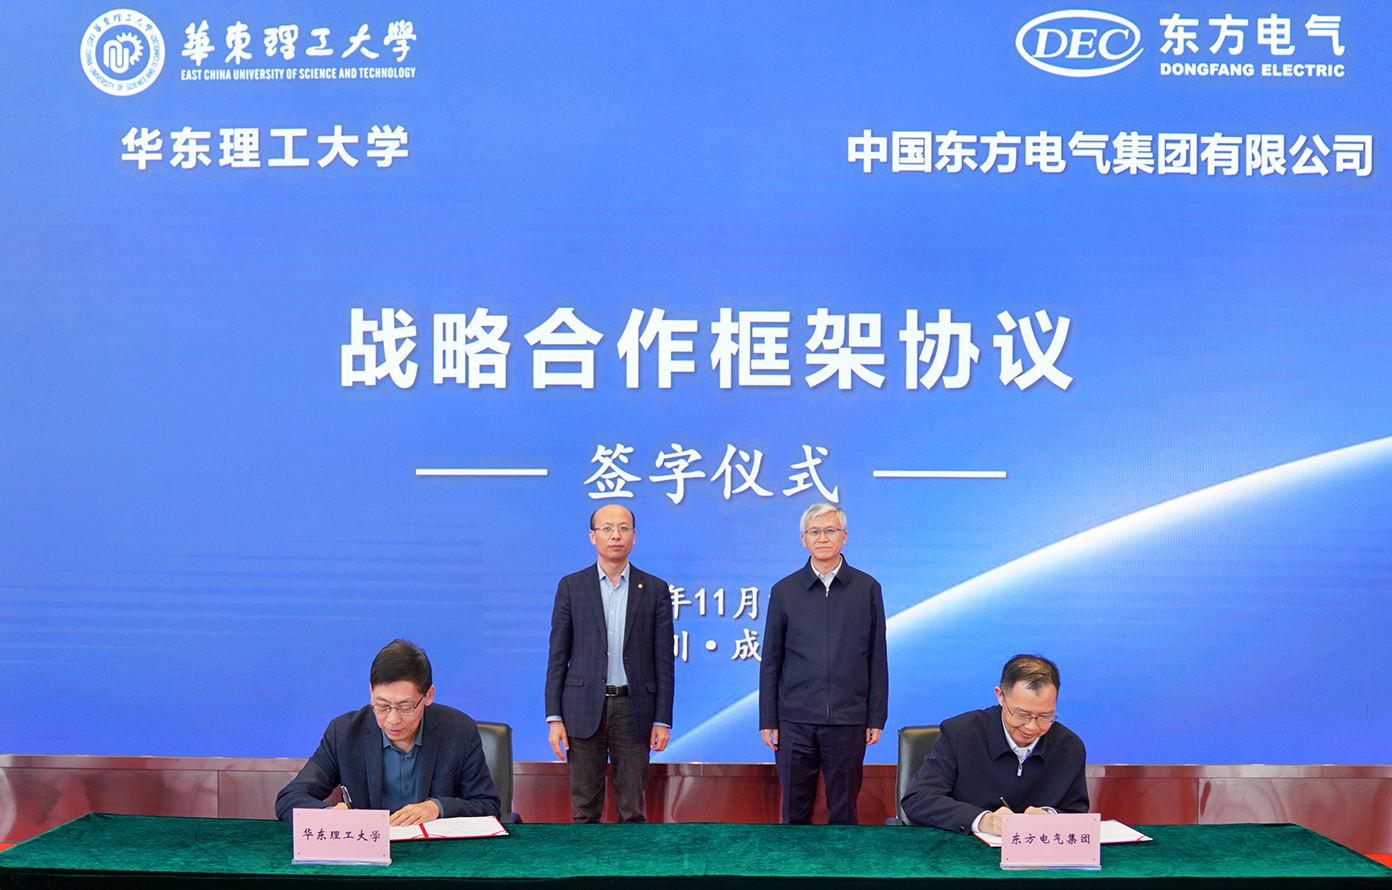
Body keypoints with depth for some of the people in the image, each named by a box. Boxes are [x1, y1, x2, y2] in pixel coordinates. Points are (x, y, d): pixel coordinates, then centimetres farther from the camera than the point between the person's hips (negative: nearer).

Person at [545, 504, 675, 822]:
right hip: (583, 710, 0)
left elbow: (663, 661, 4)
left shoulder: (655, 589, 5)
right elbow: (557, 656, 4)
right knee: (584, 809, 5)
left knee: (632, 809, 5)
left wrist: (662, 720, -1)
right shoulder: (571, 587, 5)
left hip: (633, 711, 0)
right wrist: (554, 717, -2)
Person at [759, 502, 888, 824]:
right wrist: (768, 720, 3)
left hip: (848, 721, 0)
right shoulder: (784, 591, 6)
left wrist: (877, 717, 3)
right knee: (795, 810, 6)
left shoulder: (867, 589, 6)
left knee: (844, 810, 6)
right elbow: (771, 661, 8)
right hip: (795, 721, 1)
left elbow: (877, 659, 7)